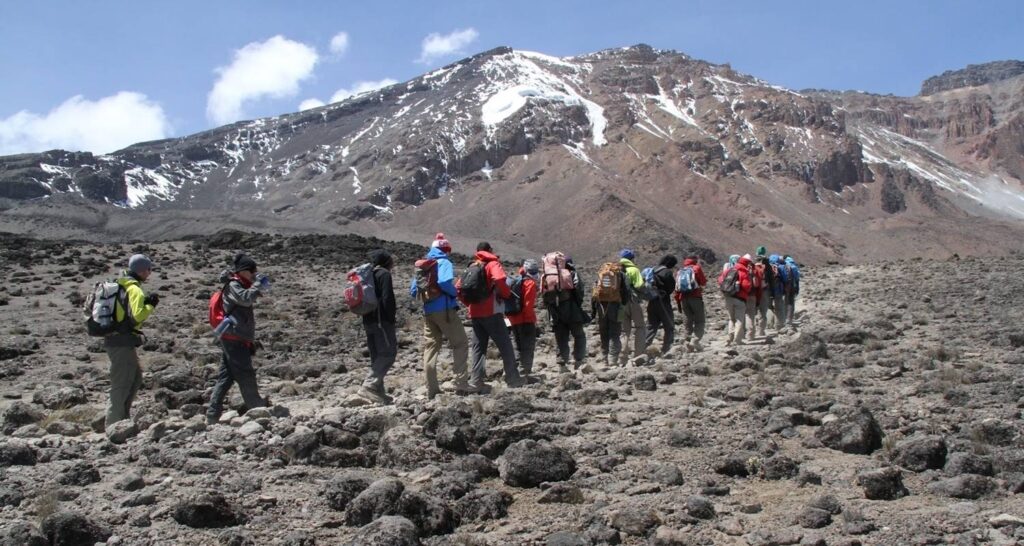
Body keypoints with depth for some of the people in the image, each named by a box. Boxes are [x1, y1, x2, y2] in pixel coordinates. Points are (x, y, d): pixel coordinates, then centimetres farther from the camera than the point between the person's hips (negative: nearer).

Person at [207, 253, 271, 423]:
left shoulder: (241, 286, 21)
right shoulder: (233, 286, -9)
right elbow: (246, 298, -29)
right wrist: (258, 285, -17)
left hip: (235, 339, 10)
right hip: (234, 339, -10)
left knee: (225, 377, 7)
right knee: (245, 376, 0)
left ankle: (212, 415, 7)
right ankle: (259, 409, 8)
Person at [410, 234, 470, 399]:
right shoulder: (444, 262, -5)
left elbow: (413, 291, 13)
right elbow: (444, 282, -24)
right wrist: (455, 294, -8)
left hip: (428, 312, 6)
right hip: (444, 310, -6)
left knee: (430, 348, 9)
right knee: (460, 344, 3)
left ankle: (432, 389, 7)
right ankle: (461, 384, -5)